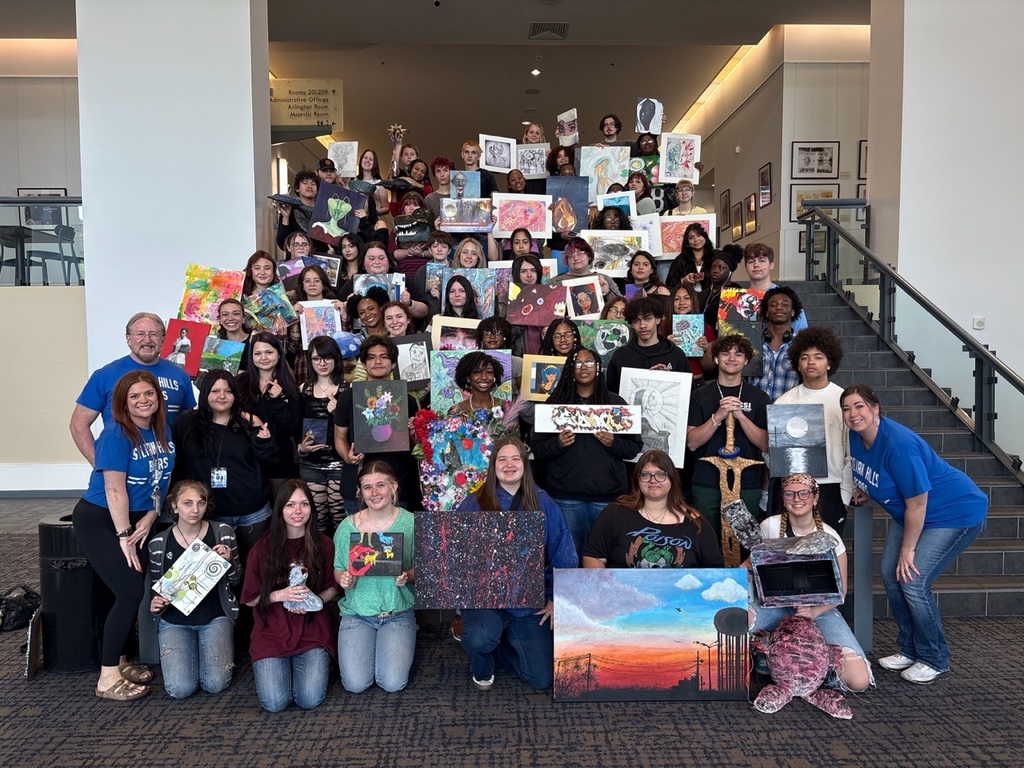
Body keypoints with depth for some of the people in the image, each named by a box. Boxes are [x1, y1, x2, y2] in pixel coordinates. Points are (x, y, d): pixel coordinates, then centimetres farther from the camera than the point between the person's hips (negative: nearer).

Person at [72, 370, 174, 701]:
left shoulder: (163, 430, 2)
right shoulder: (116, 433, -18)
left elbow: (162, 478, 6)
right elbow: (115, 490, -21)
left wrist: (151, 516, -6)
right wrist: (124, 537, -20)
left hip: (137, 519, 7)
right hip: (99, 521, -7)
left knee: (130, 591, 6)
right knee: (131, 592, -13)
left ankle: (118, 660, 24)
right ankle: (108, 678, -4)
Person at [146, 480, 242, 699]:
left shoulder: (223, 532, -5)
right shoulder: (158, 544, -5)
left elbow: (236, 580, 5)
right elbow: (156, 589, 9)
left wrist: (229, 561, -17)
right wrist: (155, 606, -13)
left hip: (215, 617, 0)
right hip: (174, 620, 1)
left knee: (215, 684, -15)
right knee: (180, 688, -15)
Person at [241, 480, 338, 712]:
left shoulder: (324, 545, -2)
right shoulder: (263, 549, -5)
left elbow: (333, 588, 8)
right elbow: (250, 599, 2)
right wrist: (280, 595, -16)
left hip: (312, 631, 0)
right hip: (272, 632, 0)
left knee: (310, 700, -16)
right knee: (275, 703, -15)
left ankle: (315, 660, 16)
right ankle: (278, 666, 18)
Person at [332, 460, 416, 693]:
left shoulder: (410, 523, -8)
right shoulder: (348, 526, -6)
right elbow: (338, 571, 5)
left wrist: (408, 576, -21)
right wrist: (344, 579, -18)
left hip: (398, 611, -1)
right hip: (357, 612, 1)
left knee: (393, 683, -14)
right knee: (355, 684, -13)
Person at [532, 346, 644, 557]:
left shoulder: (615, 402, 8)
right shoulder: (556, 401, 7)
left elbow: (635, 447, 6)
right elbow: (537, 449, 6)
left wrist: (613, 443, -12)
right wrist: (557, 444, -13)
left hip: (607, 494, 0)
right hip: (566, 495, 0)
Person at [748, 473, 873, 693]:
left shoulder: (829, 537, -8)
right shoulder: (770, 526, -5)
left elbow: (840, 591, -3)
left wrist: (813, 612, -21)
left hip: (820, 610, -1)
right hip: (777, 605, 1)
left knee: (859, 681, -22)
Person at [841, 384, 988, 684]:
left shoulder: (898, 444, -33)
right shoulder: (856, 437, -6)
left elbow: (917, 504, -26)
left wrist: (907, 549, -17)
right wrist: (866, 492, -2)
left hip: (955, 513, -9)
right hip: (909, 513, 9)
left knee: (912, 580, -14)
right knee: (890, 572, 4)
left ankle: (935, 661, 7)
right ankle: (909, 649, 22)